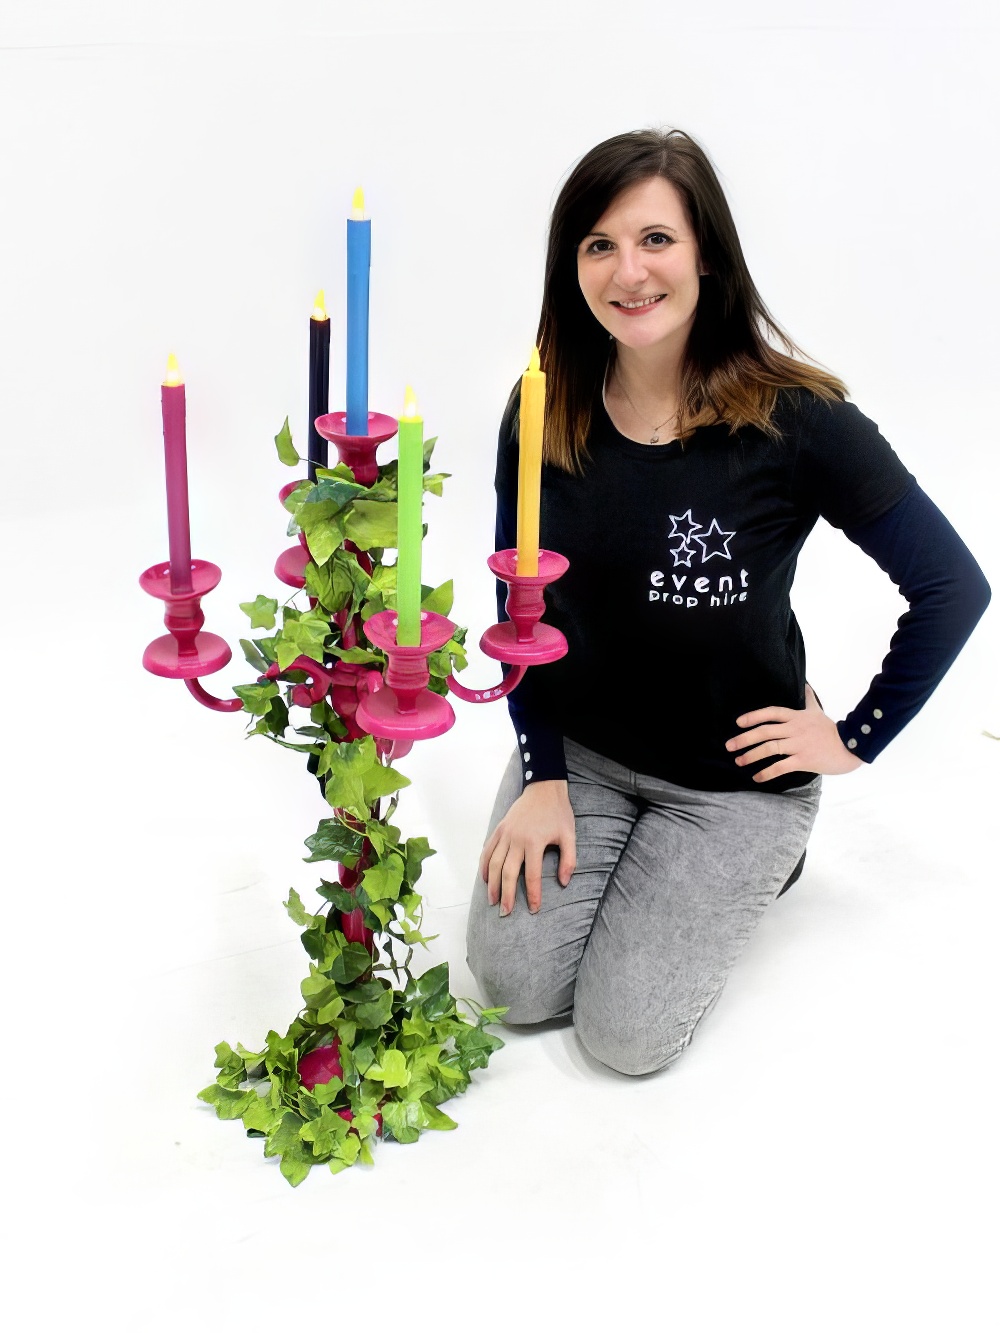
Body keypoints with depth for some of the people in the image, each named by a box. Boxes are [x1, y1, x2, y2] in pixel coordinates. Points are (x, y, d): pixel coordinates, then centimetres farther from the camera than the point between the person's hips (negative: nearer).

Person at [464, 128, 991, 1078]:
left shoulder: (795, 421, -20)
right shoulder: (542, 416, -9)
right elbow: (519, 607, 1)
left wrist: (856, 739, -8)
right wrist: (543, 773, -6)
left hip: (733, 775, -3)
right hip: (578, 747, 3)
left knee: (624, 1030, -7)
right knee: (513, 983, -6)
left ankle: (758, 856, 19)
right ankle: (601, 849, 22)